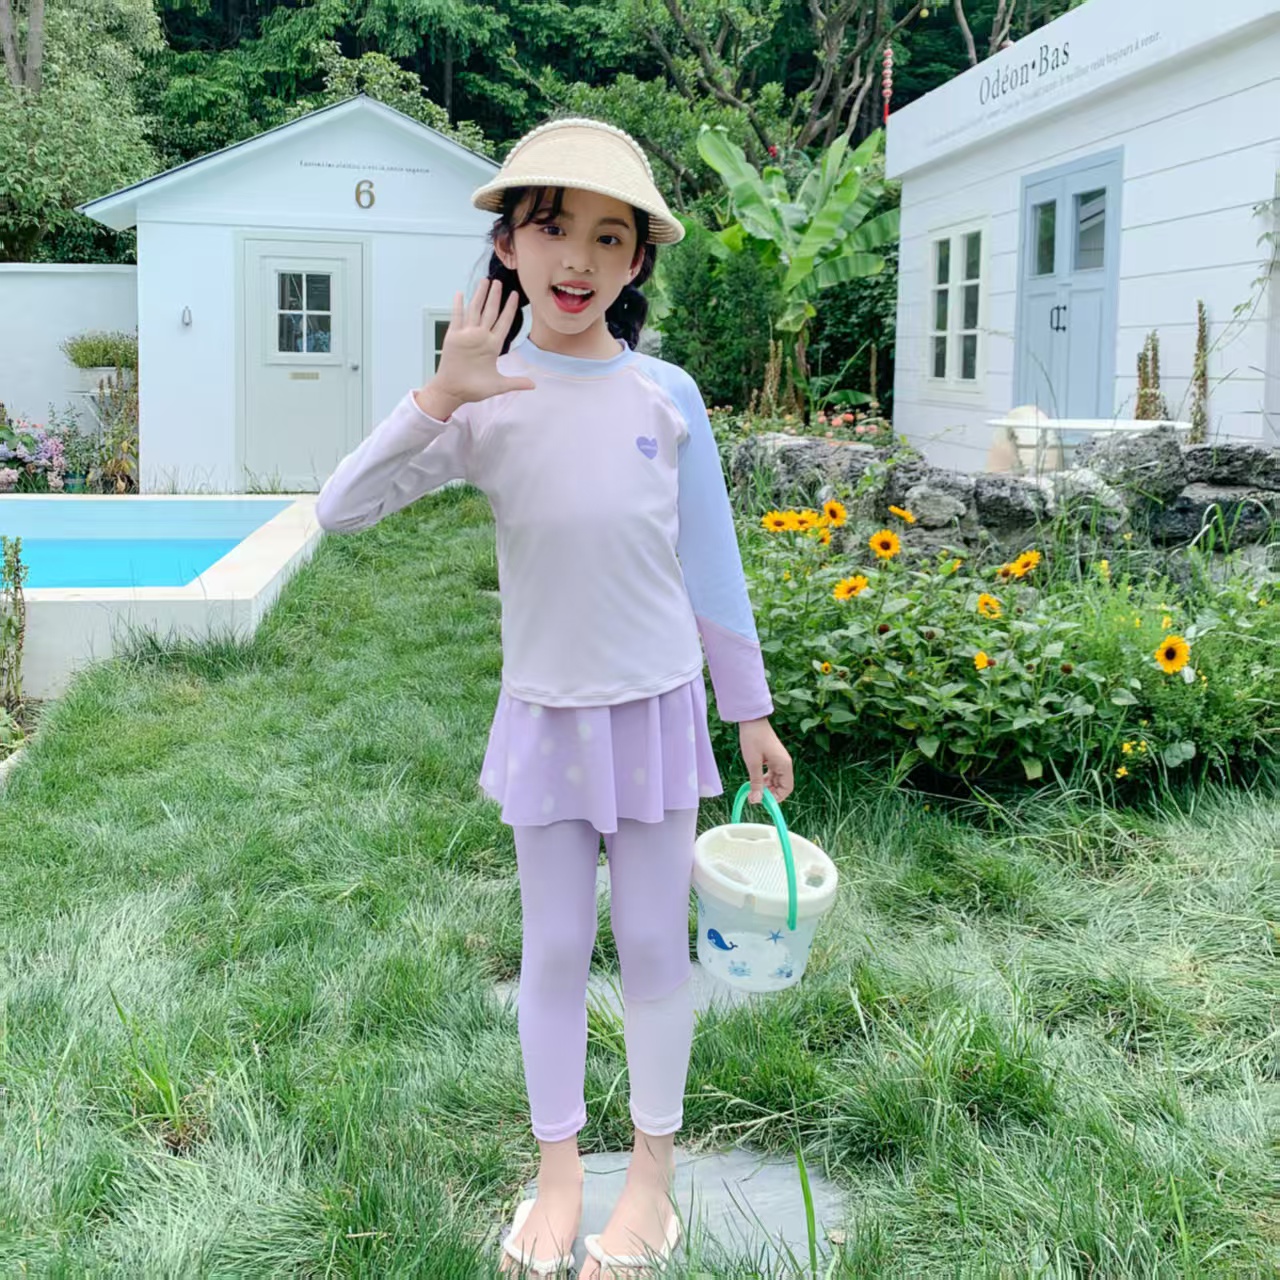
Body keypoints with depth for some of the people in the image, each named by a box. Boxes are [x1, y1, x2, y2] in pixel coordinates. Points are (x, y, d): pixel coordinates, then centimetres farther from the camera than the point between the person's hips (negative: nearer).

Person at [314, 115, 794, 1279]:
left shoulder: (666, 395, -4)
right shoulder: (489, 406, -6)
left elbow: (712, 565, 2)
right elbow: (341, 510, -15)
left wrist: (753, 714, 6)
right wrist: (440, 395, -24)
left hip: (657, 704, 0)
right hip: (545, 712, 0)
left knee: (655, 941, 9)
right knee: (553, 947, 11)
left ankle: (655, 1164, 28)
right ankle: (558, 1170, 29)